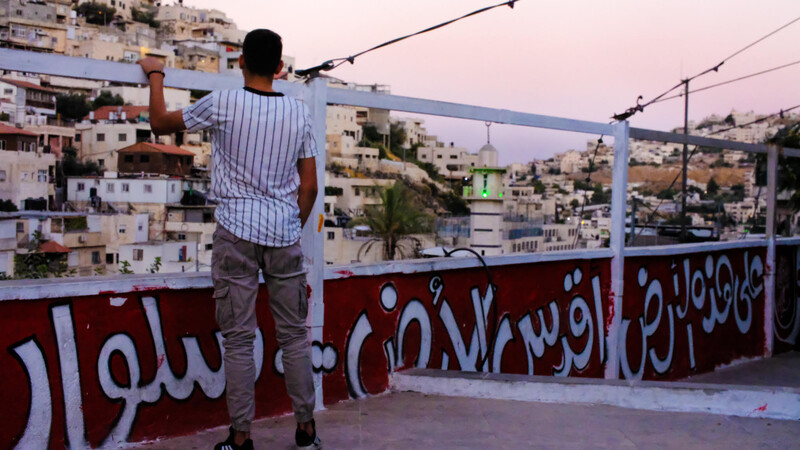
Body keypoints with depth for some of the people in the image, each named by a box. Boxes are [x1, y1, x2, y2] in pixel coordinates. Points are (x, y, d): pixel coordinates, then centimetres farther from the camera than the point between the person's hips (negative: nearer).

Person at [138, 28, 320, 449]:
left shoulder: (224, 103, -4)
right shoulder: (299, 111, 5)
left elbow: (161, 122, 10)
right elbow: (309, 185, 7)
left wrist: (155, 75, 25)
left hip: (236, 234, -2)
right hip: (284, 234, 3)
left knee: (239, 338, 2)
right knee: (294, 334, 10)